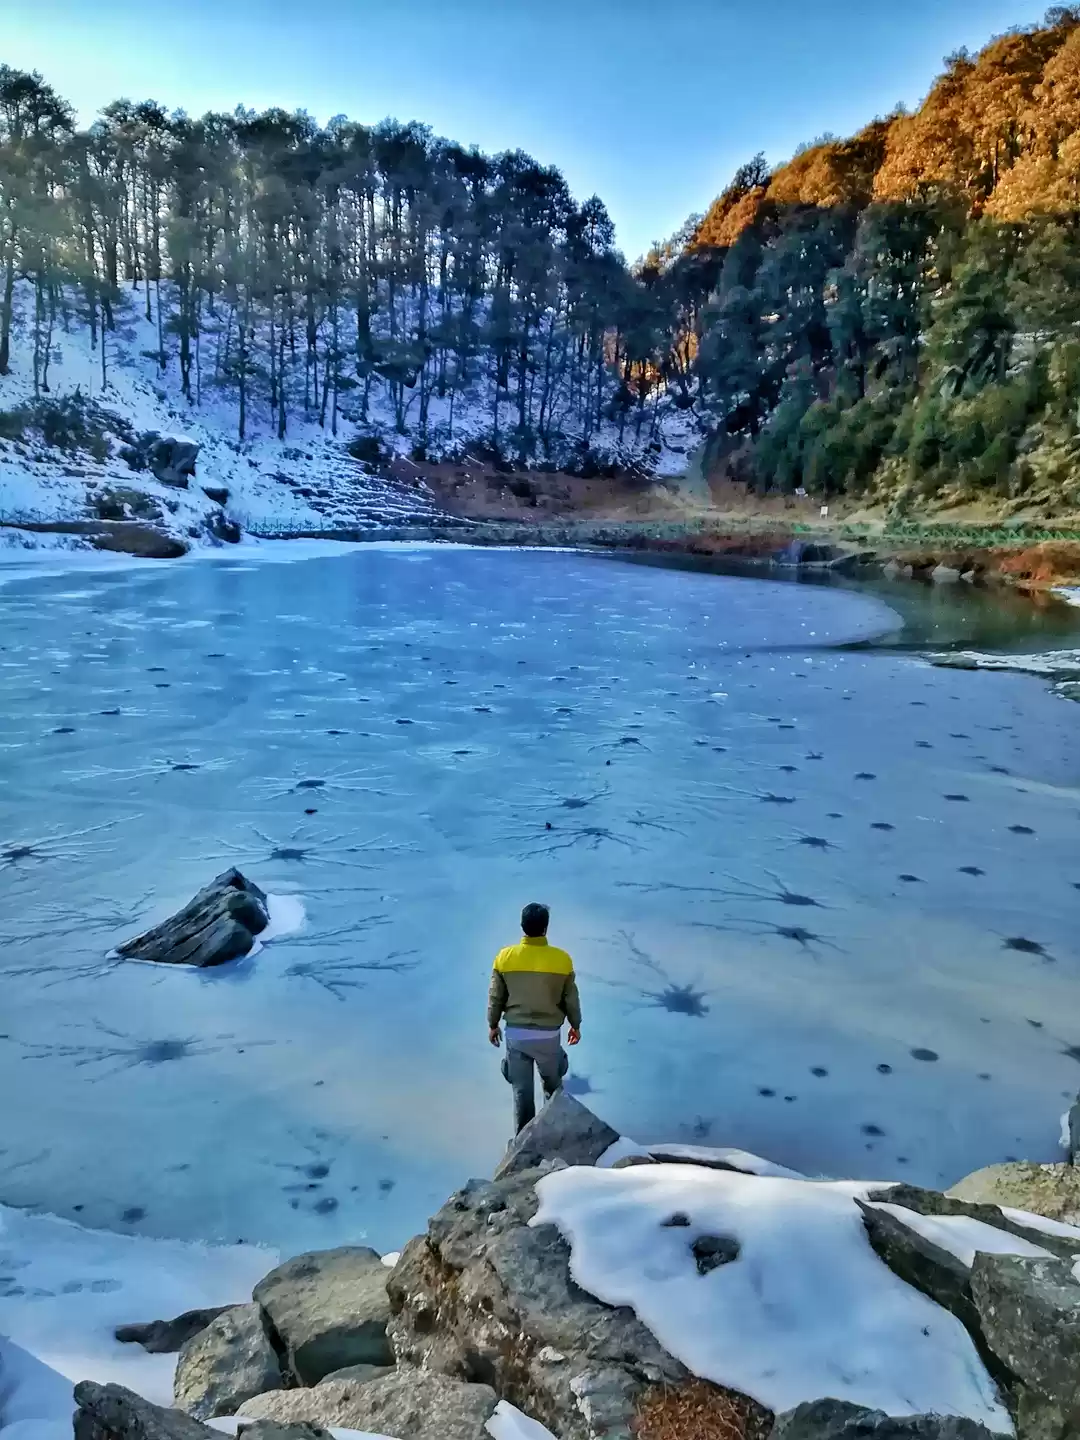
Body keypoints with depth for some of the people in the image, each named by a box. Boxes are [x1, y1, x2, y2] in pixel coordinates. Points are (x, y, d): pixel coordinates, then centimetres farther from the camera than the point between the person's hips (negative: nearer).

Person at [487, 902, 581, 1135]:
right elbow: (570, 997, -2)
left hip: (516, 1033, 0)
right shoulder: (561, 959, -13)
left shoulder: (505, 957, -10)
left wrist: (493, 1024, 15)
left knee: (521, 1089, 12)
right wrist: (575, 1025, 14)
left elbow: (496, 996, 0)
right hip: (549, 1034, 0)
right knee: (552, 1083, 24)